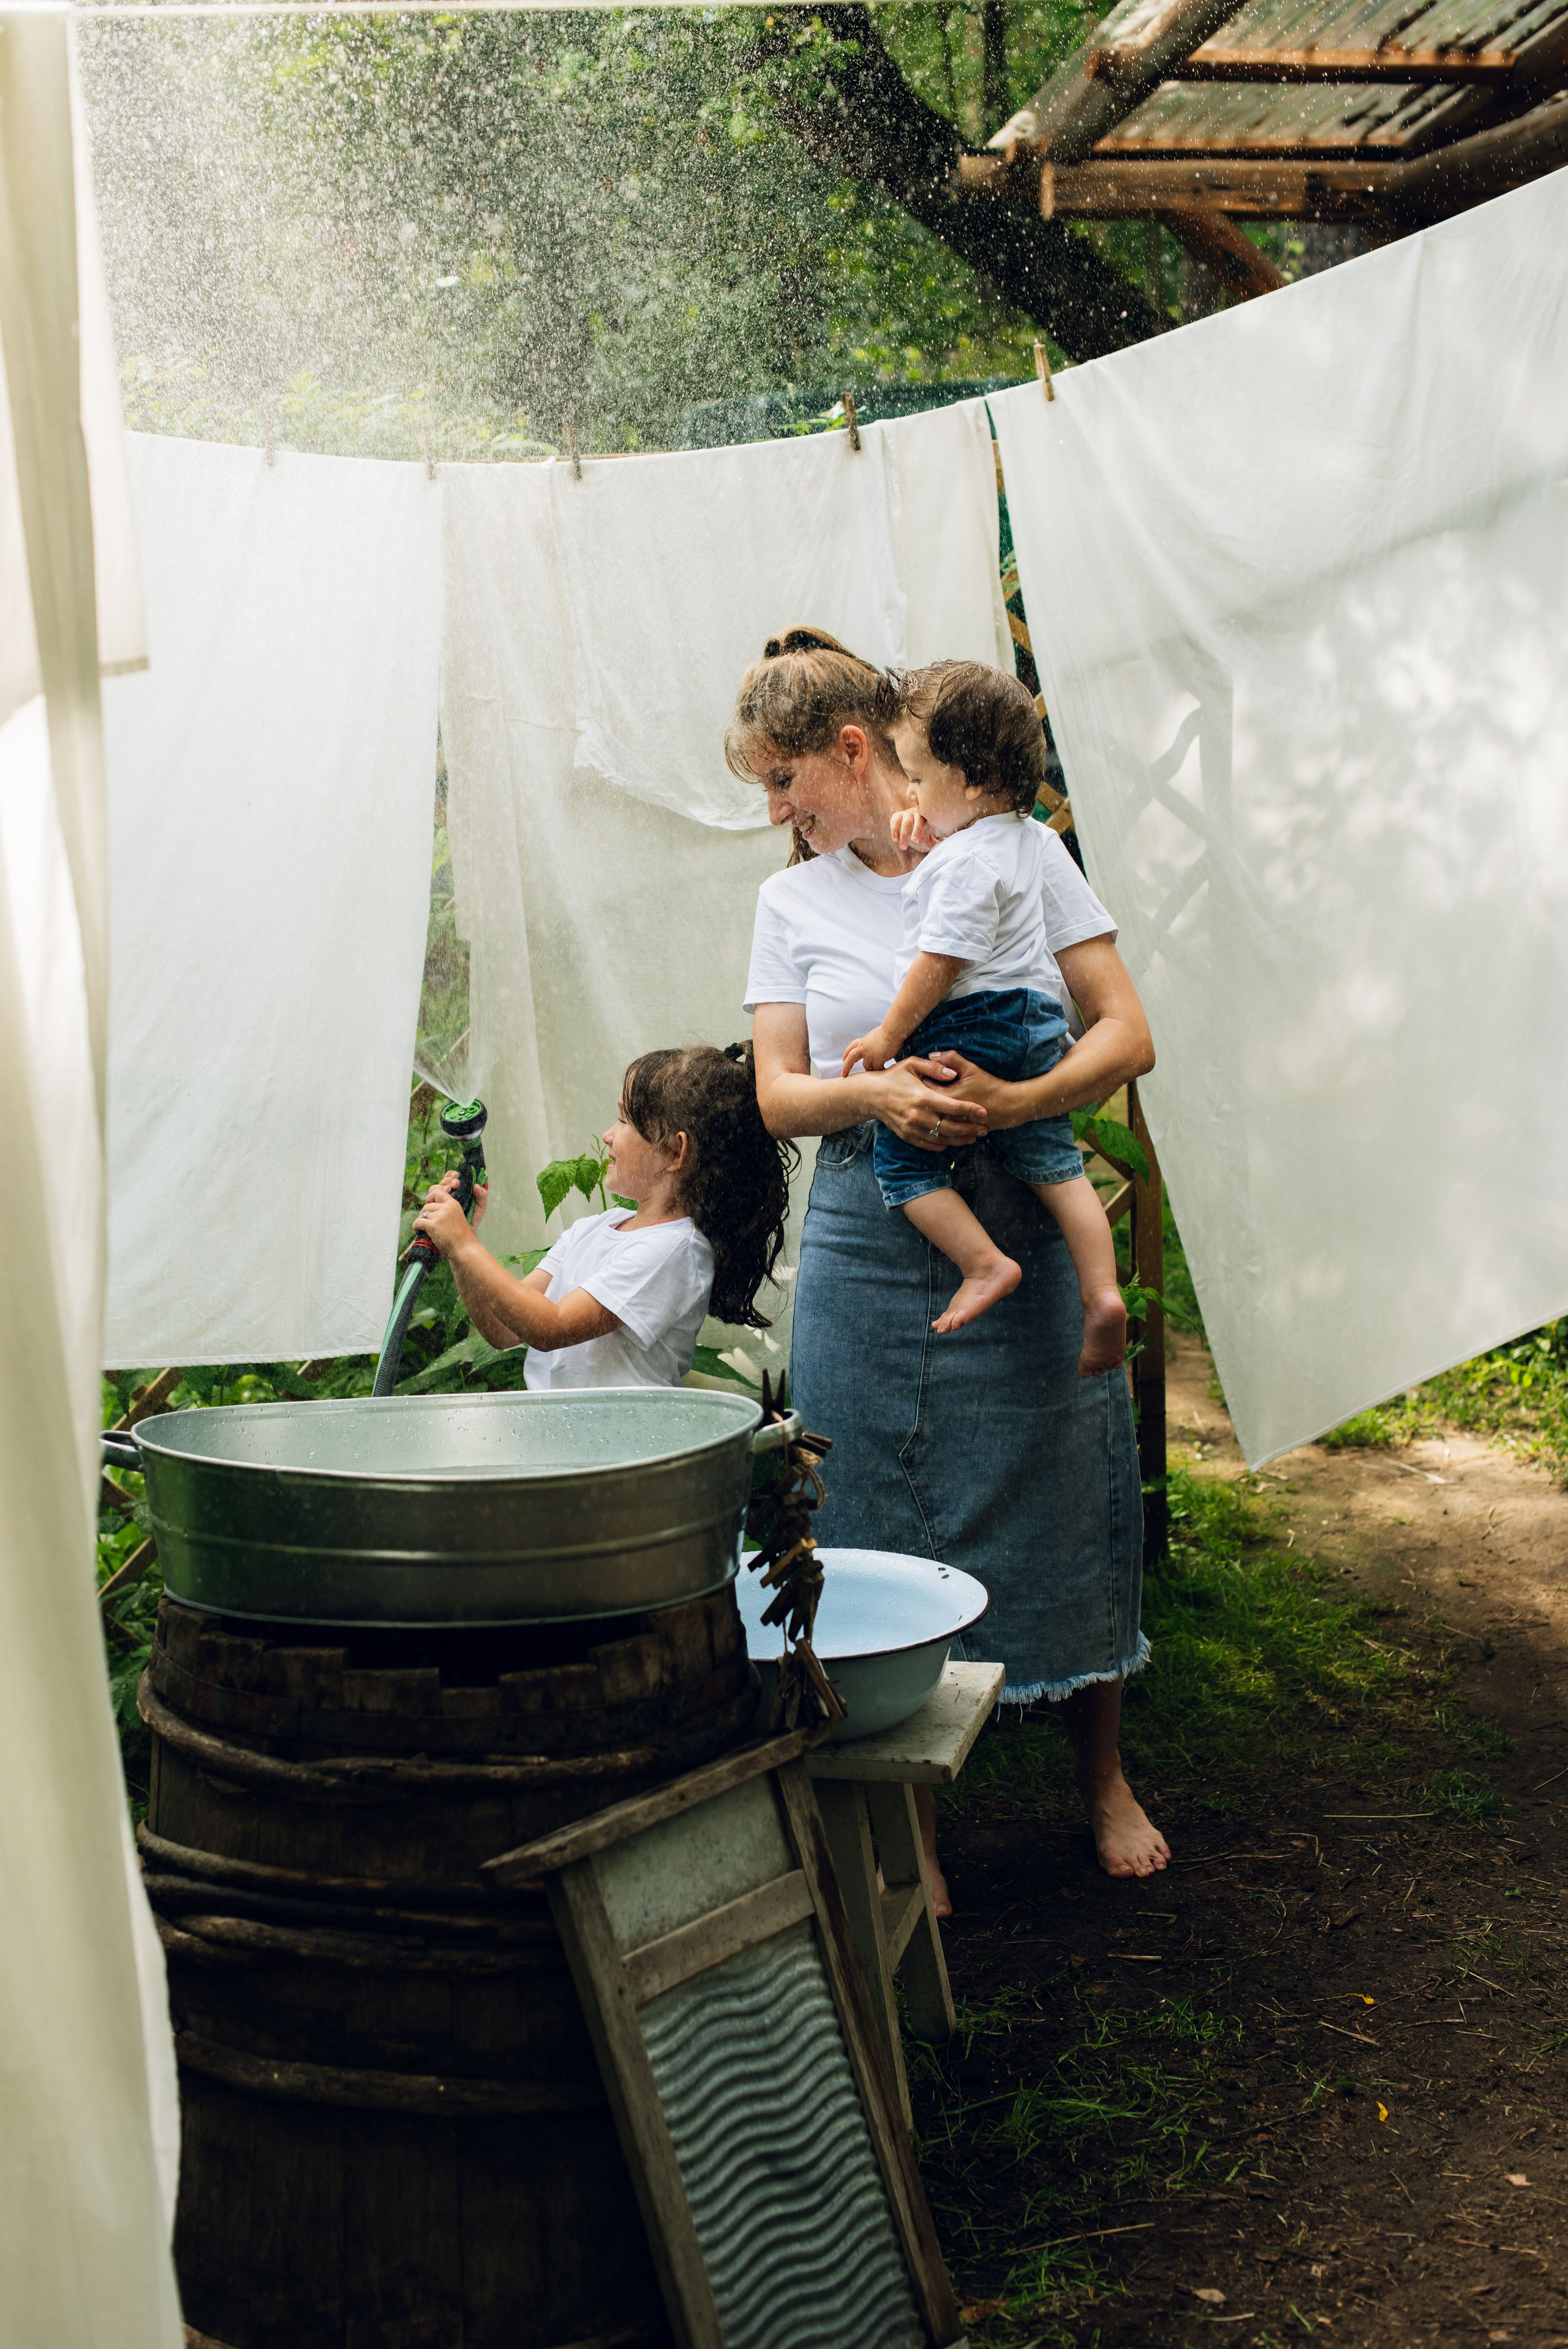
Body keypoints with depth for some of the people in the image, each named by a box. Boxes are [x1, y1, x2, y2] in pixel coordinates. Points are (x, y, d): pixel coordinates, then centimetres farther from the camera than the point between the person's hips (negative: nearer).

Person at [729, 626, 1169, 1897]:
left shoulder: (1013, 852, 2)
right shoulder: (792, 899, 9)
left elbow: (1127, 1034, -2)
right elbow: (778, 1094, 4)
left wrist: (1013, 1102, -21)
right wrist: (876, 1093, -17)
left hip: (1026, 1216, -1)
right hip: (871, 1240, 1)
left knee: (1061, 1496, 7)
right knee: (885, 1524, 3)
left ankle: (1104, 1777, 29)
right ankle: (909, 1827, 17)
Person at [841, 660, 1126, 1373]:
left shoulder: (966, 864, -18)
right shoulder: (1024, 834, 12)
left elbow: (940, 964, -19)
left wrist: (887, 1037, -11)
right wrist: (930, 834, 17)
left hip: (973, 1029, -9)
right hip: (1036, 1025, 9)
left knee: (901, 1153, -1)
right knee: (1053, 1162, 12)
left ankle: (986, 1263, -8)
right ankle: (1102, 1292, 5)